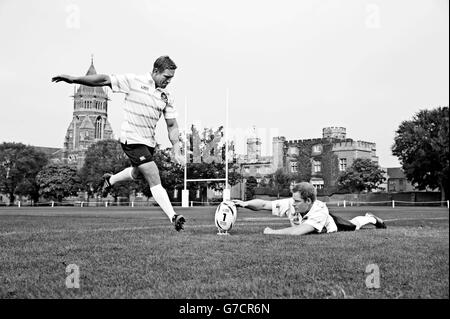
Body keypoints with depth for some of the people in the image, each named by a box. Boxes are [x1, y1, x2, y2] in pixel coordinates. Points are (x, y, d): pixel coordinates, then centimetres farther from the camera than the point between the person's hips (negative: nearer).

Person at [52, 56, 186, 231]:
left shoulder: (166, 97, 5)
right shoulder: (134, 81, -9)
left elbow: (172, 125, 7)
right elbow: (105, 80, -6)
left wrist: (177, 151, -1)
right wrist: (74, 79, -8)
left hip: (149, 142, 7)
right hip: (132, 139, -7)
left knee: (136, 172, 26)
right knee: (155, 180, -13)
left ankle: (110, 180, 54)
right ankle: (173, 216, -11)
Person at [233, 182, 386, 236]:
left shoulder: (320, 211, -51)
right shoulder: (291, 204, -39)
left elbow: (297, 232, -61)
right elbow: (263, 204, -42)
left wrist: (272, 232, -56)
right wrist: (245, 203, -59)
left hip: (330, 226, -4)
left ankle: (371, 218, 57)